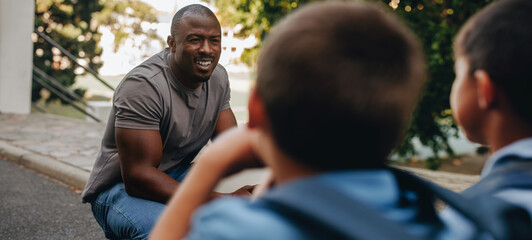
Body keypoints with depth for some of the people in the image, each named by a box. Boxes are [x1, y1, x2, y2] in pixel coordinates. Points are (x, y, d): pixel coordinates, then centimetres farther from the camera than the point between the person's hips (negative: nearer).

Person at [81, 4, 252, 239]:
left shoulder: (218, 77, -1)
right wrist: (216, 201, -35)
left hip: (177, 178, 7)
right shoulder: (143, 85, -25)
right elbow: (137, 176, -29)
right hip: (121, 188, -7)